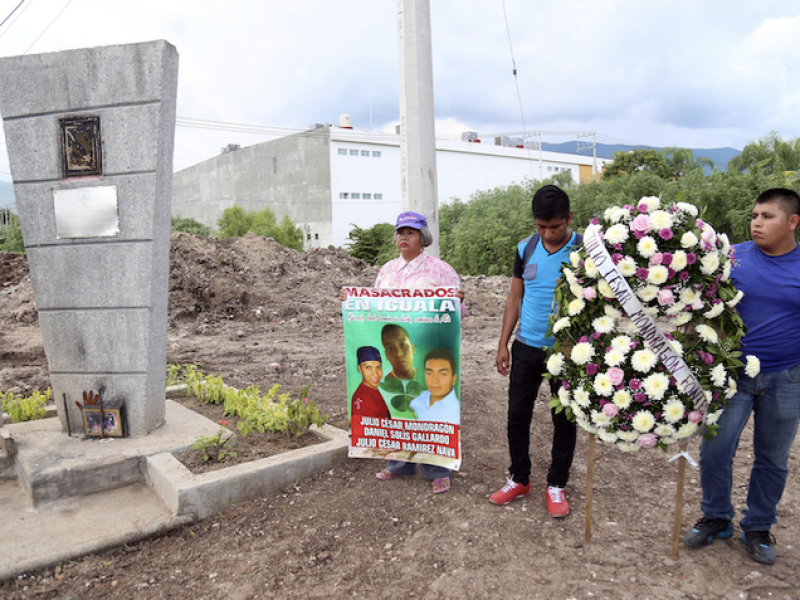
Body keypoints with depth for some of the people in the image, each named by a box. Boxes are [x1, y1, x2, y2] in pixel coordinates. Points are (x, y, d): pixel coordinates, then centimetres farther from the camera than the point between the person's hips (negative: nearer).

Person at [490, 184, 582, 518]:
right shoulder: (525, 249, 3)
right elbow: (515, 298, 8)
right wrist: (503, 344, 4)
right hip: (526, 347, 3)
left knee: (564, 419, 8)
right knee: (518, 414, 9)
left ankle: (556, 484, 26)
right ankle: (519, 479, 27)